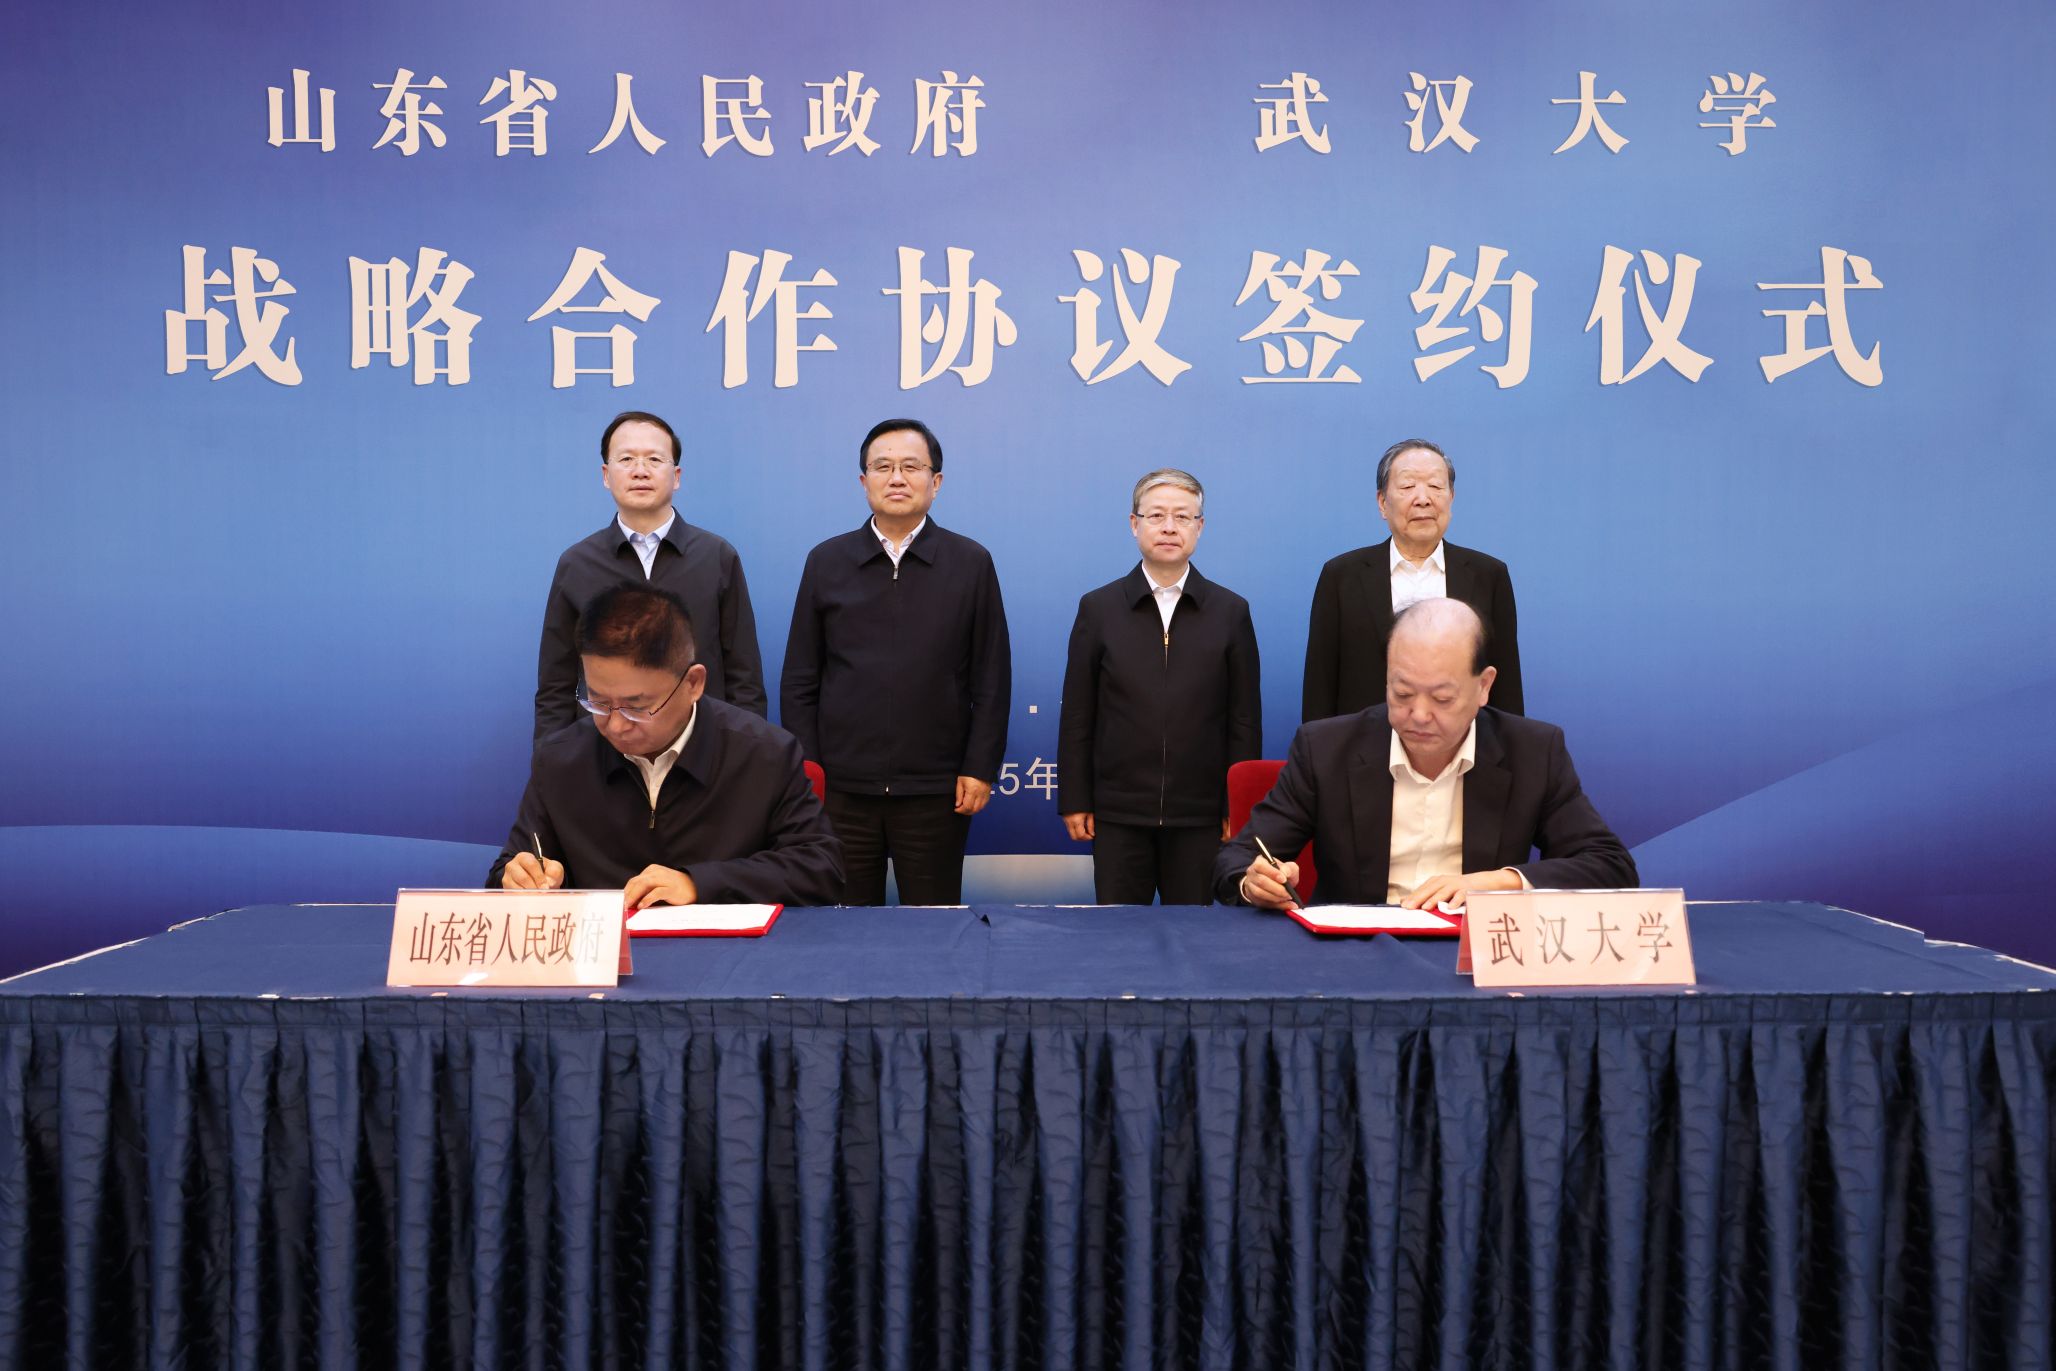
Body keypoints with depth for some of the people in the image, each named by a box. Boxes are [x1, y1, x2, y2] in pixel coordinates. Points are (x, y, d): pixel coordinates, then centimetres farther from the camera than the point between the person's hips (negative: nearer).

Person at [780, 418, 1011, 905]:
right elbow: (799, 681, 7)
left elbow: (992, 680, 2)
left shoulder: (971, 563, 3)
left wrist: (981, 768, -4)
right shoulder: (826, 562, 6)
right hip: (841, 787, 1)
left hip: (935, 790, -1)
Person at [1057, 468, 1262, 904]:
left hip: (1200, 816, 0)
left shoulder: (1231, 611, 5)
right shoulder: (1098, 608, 5)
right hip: (1118, 814, 0)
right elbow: (1076, 715, 5)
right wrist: (1074, 801, 0)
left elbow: (1245, 719, 5)